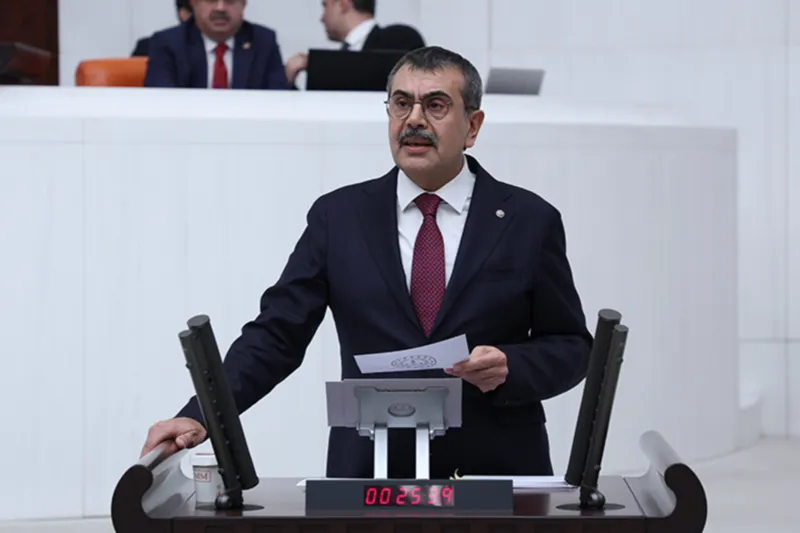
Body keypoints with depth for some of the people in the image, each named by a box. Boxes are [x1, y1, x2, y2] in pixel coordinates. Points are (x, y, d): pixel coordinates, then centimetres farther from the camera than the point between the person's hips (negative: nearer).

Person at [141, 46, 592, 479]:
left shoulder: (529, 220, 5)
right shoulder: (338, 217, 7)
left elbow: (571, 346, 8)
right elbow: (276, 335, 4)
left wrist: (510, 368, -13)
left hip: (499, 472, 0)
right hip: (368, 477, 1)